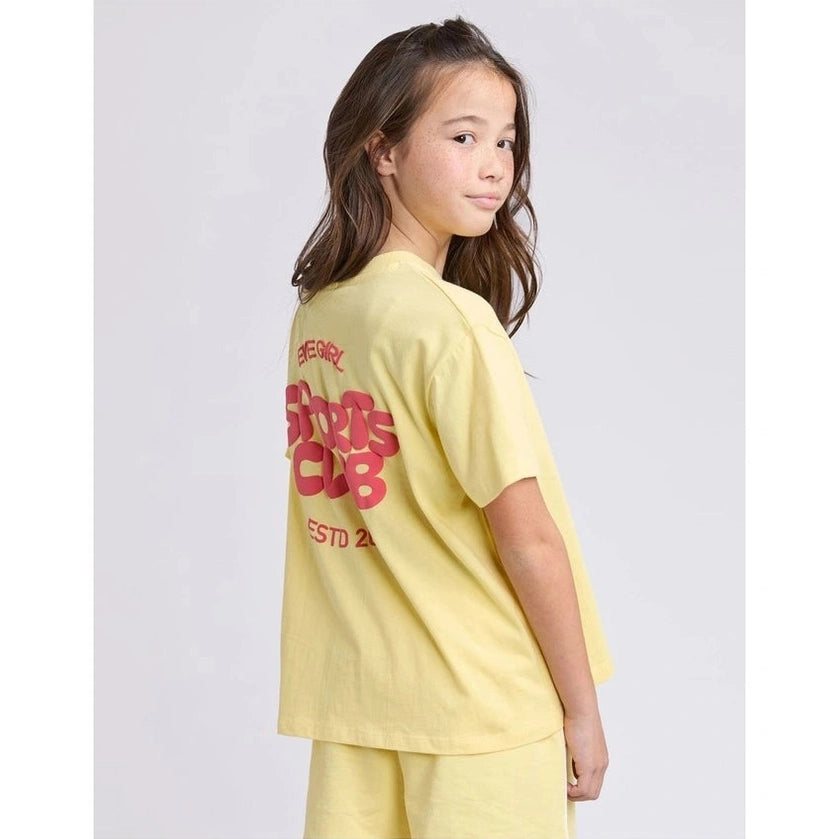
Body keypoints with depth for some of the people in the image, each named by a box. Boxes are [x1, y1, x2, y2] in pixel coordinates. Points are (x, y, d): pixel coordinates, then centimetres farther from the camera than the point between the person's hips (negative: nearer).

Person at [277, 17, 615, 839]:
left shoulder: (314, 311, 3)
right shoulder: (454, 320, -18)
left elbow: (341, 506, 7)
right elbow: (527, 539, -18)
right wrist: (582, 706, -7)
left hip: (353, 702, 7)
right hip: (480, 706, -6)